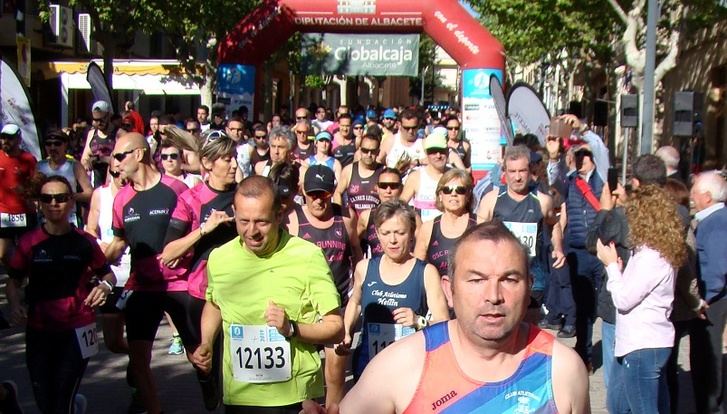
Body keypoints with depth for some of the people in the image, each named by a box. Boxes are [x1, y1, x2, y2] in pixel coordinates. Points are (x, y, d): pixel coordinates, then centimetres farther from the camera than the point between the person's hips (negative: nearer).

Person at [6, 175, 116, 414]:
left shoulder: (84, 242, -1)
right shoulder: (30, 243, -1)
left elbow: (107, 273, 9)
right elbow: (14, 281, 5)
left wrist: (105, 286, -12)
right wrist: (14, 304, -14)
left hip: (77, 330, -1)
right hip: (39, 331, 2)